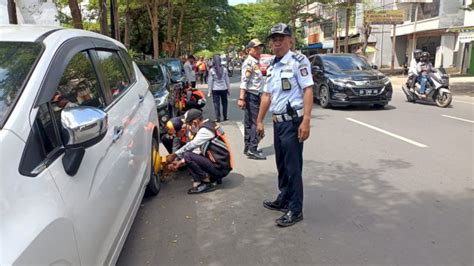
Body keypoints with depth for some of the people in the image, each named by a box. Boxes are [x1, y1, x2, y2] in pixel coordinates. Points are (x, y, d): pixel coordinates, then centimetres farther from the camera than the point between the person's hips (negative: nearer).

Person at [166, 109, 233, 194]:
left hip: (220, 168, -10)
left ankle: (207, 183, -8)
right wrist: (181, 162, 13)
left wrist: (174, 155, -7)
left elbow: (191, 146, -19)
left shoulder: (205, 130, -16)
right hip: (223, 165, 10)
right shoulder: (208, 126, 13)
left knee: (188, 156, -16)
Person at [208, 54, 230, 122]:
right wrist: (229, 89, 11)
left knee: (216, 104, 5)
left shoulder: (211, 70, -8)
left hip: (215, 89, -2)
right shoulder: (224, 69, -3)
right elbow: (227, 80, 2)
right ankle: (225, 117, 19)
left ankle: (218, 118, 5)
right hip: (224, 89, 2)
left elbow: (210, 81, -5)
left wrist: (209, 91, 1)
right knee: (224, 103, 14)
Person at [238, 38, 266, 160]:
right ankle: (252, 149, -9)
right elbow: (244, 81, -19)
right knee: (255, 122, -11)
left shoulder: (256, 62, 18)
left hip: (256, 95, 10)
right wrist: (241, 98, -26)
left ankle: (248, 147, 19)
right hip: (251, 96, -10)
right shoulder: (249, 62, -11)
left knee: (249, 122, 12)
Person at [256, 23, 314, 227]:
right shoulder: (272, 66, 15)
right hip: (278, 122, 8)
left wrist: (306, 121, -23)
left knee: (293, 167, -3)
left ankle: (295, 210, 7)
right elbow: (267, 95, 19)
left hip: (293, 122, -8)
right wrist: (259, 121, 18)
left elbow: (308, 90, -15)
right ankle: (284, 200, 32)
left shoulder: (298, 61, -8)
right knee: (281, 165, 17)